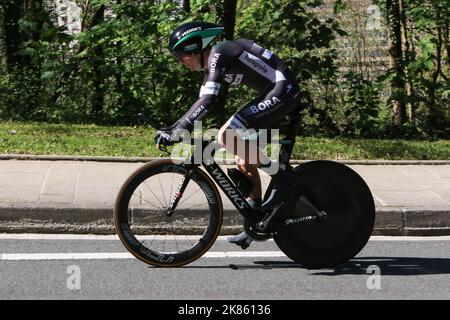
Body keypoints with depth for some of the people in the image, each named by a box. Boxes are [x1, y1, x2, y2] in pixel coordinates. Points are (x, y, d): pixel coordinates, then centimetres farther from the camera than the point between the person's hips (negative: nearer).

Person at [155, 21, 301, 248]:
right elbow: (202, 103, 20)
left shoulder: (218, 55, -15)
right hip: (275, 95, 10)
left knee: (226, 136, -18)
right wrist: (172, 130, 15)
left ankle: (282, 178, -11)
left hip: (281, 91, -10)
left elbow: (207, 101, -25)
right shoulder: (212, 64, 15)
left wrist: (177, 131, -27)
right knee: (242, 159, 9)